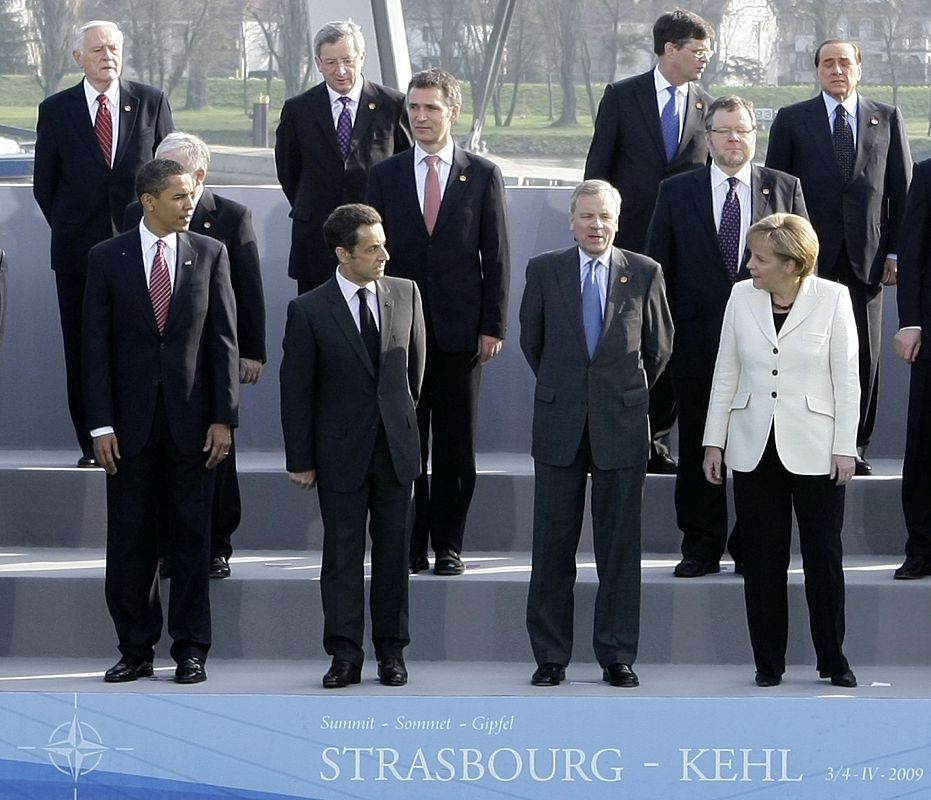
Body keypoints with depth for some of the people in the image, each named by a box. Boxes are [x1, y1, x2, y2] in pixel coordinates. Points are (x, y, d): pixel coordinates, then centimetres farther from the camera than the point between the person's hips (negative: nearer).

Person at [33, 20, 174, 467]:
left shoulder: (151, 103, 6)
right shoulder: (56, 110, 4)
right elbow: (44, 183, 10)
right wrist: (68, 229, 7)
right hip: (78, 253, 0)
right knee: (82, 353, 2)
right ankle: (91, 446, 8)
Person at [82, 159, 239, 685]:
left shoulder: (210, 254, 3)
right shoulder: (108, 258, 1)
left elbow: (224, 340, 2)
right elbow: (96, 345, -1)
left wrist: (224, 417, -4)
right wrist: (101, 425, -7)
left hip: (191, 420, 0)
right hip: (132, 420, 0)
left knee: (192, 538, 4)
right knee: (130, 540, 4)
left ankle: (191, 651, 11)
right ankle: (136, 651, 13)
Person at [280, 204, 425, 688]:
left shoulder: (405, 294, 2)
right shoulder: (309, 311, -7)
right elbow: (296, 390, -4)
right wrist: (300, 460, -5)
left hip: (396, 447, 3)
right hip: (341, 450, -3)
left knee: (393, 550, 7)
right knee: (342, 553, 1)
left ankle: (391, 651, 13)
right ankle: (345, 656, 4)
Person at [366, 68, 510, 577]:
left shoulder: (483, 176, 5)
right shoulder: (384, 176, 8)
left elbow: (496, 255, 4)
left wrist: (493, 325, -3)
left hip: (460, 328, -1)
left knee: (456, 445, 3)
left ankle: (448, 545, 9)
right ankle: (409, 544, 7)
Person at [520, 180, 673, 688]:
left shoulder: (644, 273, 2)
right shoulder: (544, 271, 3)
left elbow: (659, 345, 13)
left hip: (622, 424, 0)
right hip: (560, 425, 0)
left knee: (620, 546, 3)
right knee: (553, 544, 3)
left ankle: (617, 656, 9)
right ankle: (550, 655, 10)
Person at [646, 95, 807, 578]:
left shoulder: (784, 189, 8)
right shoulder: (676, 192, 7)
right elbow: (658, 266, 8)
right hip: (697, 339, 0)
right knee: (698, 449, 3)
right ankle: (701, 549, 10)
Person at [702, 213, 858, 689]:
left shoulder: (832, 299, -4)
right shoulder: (741, 297, 4)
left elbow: (846, 378, -2)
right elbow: (725, 373, 8)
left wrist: (845, 448, -6)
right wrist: (714, 441, 5)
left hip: (814, 451, -3)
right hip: (755, 449, 3)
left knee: (823, 555, 1)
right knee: (762, 560, 5)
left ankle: (833, 660, 13)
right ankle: (769, 662, 13)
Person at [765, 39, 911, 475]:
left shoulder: (887, 120, 10)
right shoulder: (792, 119, 7)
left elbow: (902, 190, 9)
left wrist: (895, 252, 2)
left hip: (867, 256, 1)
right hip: (811, 256, -1)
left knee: (864, 356, 3)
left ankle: (855, 445, 10)